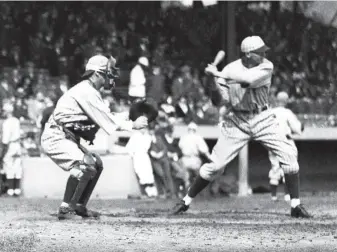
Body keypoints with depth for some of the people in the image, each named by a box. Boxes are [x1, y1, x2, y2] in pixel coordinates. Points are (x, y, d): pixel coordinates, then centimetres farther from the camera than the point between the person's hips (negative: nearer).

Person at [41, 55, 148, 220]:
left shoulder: (92, 91, 16)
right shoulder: (86, 91, -18)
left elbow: (105, 116, 14)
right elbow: (106, 121, -20)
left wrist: (129, 118, 3)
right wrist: (133, 125, -14)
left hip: (67, 138, 11)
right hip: (56, 138, -11)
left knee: (96, 164, 15)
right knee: (84, 165, -27)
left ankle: (79, 207, 18)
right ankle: (65, 209, -24)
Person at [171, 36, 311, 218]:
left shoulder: (266, 67, -11)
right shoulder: (231, 69, -7)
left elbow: (247, 79, -30)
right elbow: (226, 99, -7)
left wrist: (218, 74, -27)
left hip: (262, 119, 0)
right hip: (238, 121, 0)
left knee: (289, 153, -14)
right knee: (215, 164, -3)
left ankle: (296, 206, -6)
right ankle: (186, 201, 13)